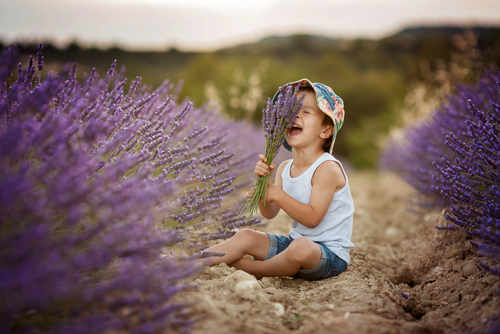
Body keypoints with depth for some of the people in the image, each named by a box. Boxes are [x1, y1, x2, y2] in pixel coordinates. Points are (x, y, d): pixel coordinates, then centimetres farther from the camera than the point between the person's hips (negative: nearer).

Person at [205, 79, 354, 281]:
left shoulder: (327, 168, -18)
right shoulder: (285, 168, 5)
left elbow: (312, 218, -24)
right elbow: (269, 213, 3)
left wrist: (276, 193, -26)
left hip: (330, 255, -7)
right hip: (295, 242, 8)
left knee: (301, 248, -38)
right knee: (245, 237, 1)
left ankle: (255, 269, -13)